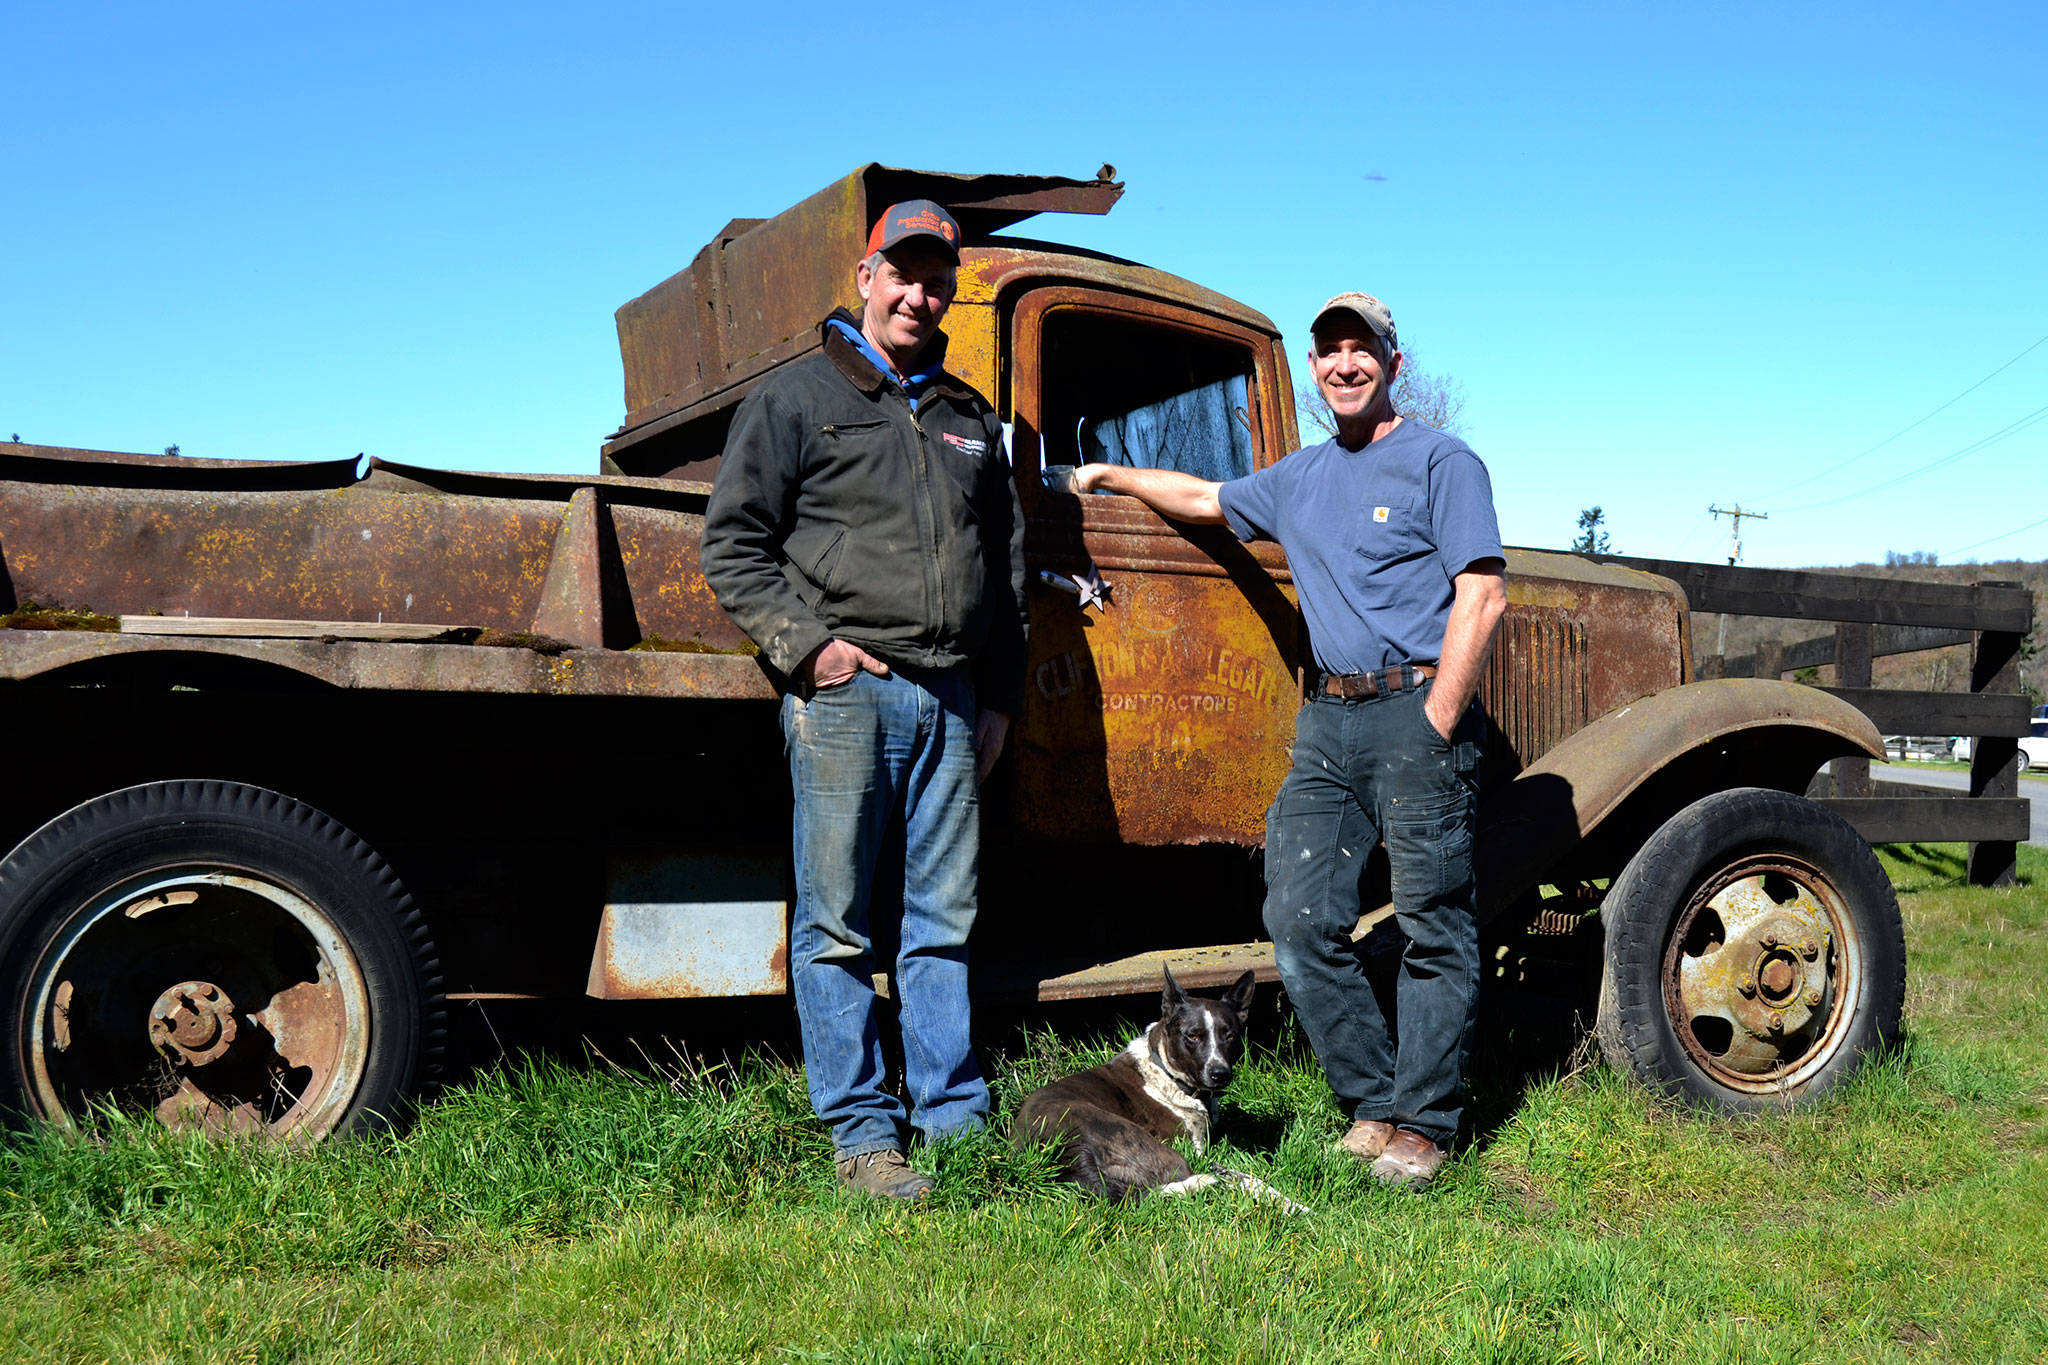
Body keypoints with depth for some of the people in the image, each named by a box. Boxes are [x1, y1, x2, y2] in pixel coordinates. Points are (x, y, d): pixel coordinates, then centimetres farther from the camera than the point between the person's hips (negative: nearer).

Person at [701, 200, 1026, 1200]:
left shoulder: (971, 417, 20)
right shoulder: (798, 396, 5)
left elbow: (1006, 564, 24)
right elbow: (732, 546, 0)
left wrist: (1000, 695, 19)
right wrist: (804, 642, -11)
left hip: (950, 697, 5)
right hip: (845, 692, -4)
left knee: (943, 921, 8)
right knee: (836, 926, -1)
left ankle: (955, 1119, 17)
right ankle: (861, 1134, 6)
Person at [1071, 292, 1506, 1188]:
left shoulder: (1442, 463, 0)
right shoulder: (1299, 478, 20)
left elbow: (1481, 595, -8)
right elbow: (1206, 500, 38)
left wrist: (1436, 727, -13)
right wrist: (1116, 476, 44)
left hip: (1416, 708, -6)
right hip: (1326, 718, 6)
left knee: (1433, 927, -2)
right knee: (1299, 917, 1)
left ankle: (1422, 1124, 7)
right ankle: (1372, 1104, 12)